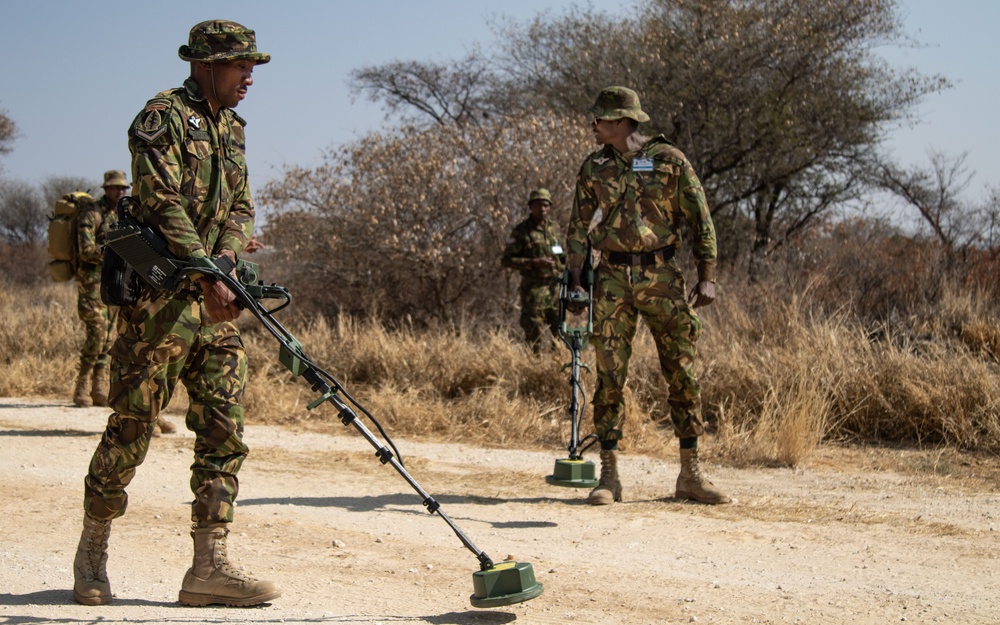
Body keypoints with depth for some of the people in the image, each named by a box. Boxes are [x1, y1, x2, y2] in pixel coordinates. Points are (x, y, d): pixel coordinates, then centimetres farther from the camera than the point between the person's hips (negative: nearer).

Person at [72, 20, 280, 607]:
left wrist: (228, 253, -9)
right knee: (132, 425, -1)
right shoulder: (164, 116, -7)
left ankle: (210, 566, 1)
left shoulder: (232, 128, 18)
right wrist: (206, 274, -25)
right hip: (161, 297, -7)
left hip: (217, 295, 8)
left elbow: (241, 206, 13)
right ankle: (93, 549, 16)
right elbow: (163, 204, -17)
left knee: (224, 430, 0)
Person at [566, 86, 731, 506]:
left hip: (662, 277, -1)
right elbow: (579, 227, 11)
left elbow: (701, 221, 2)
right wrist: (575, 278, 0)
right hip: (612, 279, 2)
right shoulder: (594, 168, 9)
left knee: (682, 374, 0)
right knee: (609, 376, -2)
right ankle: (609, 476, 3)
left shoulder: (669, 160, 1)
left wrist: (707, 277, -3)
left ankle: (690, 475, 8)